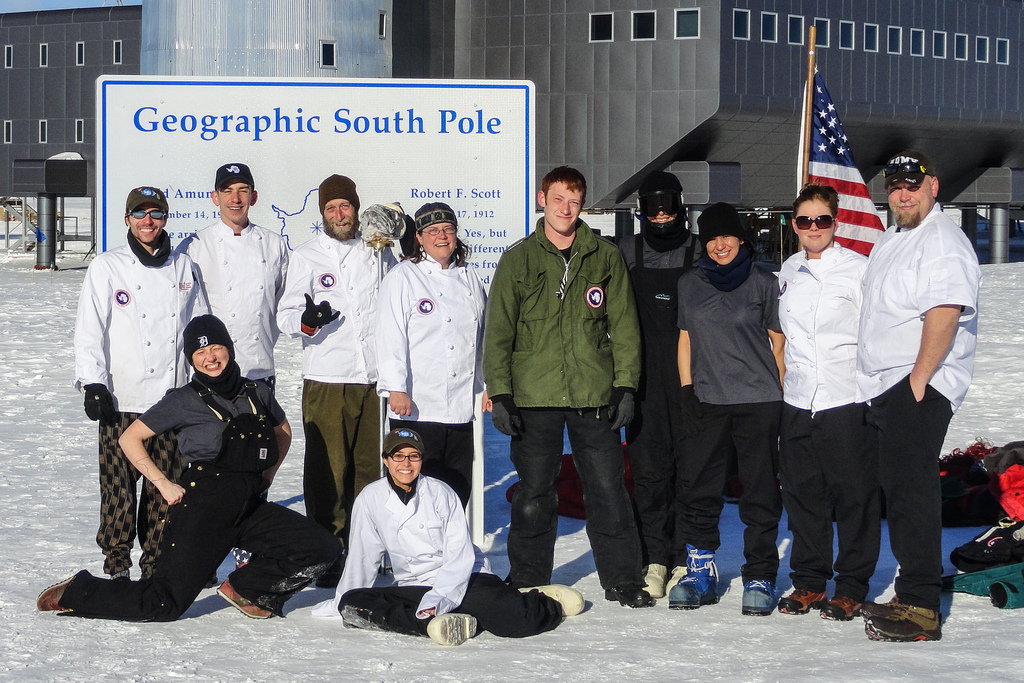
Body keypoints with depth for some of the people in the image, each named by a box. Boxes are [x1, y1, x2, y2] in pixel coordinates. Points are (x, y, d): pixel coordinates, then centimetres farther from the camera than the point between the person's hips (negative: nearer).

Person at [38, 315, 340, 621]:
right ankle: (74, 594, 10)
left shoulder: (257, 393, 10)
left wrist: (266, 476, 18)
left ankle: (245, 587, 10)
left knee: (322, 550, -8)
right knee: (163, 606, -10)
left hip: (250, 507, 5)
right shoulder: (185, 401, -3)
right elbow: (130, 439, 1)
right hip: (203, 507, -5)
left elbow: (283, 432, 30)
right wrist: (164, 484, -5)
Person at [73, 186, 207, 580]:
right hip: (122, 399, -3)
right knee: (119, 485, -5)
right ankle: (117, 563, 7)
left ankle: (157, 562, 15)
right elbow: (90, 330, -1)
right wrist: (92, 383, -10)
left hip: (173, 398, 3)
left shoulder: (184, 268, 12)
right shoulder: (107, 268, 2)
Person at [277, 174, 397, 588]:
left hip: (375, 378, 3)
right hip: (326, 379, -3)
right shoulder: (307, 257, 6)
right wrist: (307, 319, -22)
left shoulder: (379, 253, 13)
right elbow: (285, 315, 0)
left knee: (371, 466, 6)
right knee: (328, 468, -5)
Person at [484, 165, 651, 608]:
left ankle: (622, 579, 13)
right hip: (534, 397, 0)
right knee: (533, 497, 4)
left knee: (608, 492, 1)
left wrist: (625, 385, -1)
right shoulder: (518, 260, 5)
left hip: (594, 395, 0)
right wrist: (500, 393, -3)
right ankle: (528, 583, 16)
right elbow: (498, 331, 4)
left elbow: (624, 327, 8)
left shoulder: (606, 259, 7)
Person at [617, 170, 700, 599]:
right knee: (649, 467, -2)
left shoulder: (700, 253, 7)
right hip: (643, 380, 1)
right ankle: (654, 559, 3)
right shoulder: (627, 253, 11)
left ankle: (687, 559, 5)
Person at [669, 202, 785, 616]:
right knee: (697, 489, 0)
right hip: (707, 402, 2)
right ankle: (700, 571, 10)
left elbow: (777, 341, 7)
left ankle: (759, 577, 5)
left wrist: (786, 397, 2)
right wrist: (687, 392, 5)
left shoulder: (763, 283, 4)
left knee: (760, 492, -1)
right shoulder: (690, 285, 11)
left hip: (759, 400, -2)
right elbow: (686, 339, 14)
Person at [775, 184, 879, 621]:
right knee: (802, 494, 9)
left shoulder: (858, 269, -5)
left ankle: (852, 587, 8)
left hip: (848, 402, -5)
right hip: (798, 402, 5)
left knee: (854, 495, 0)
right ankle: (808, 581, 20)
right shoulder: (788, 272, 13)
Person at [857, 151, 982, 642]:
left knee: (910, 490, -14)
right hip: (882, 389, 10)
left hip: (921, 388, -10)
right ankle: (911, 597, 18)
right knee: (897, 490, 11)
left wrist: (918, 380, -23)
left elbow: (944, 315, -22)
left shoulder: (943, 242, -11)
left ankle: (921, 610, -16)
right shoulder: (889, 242, 21)